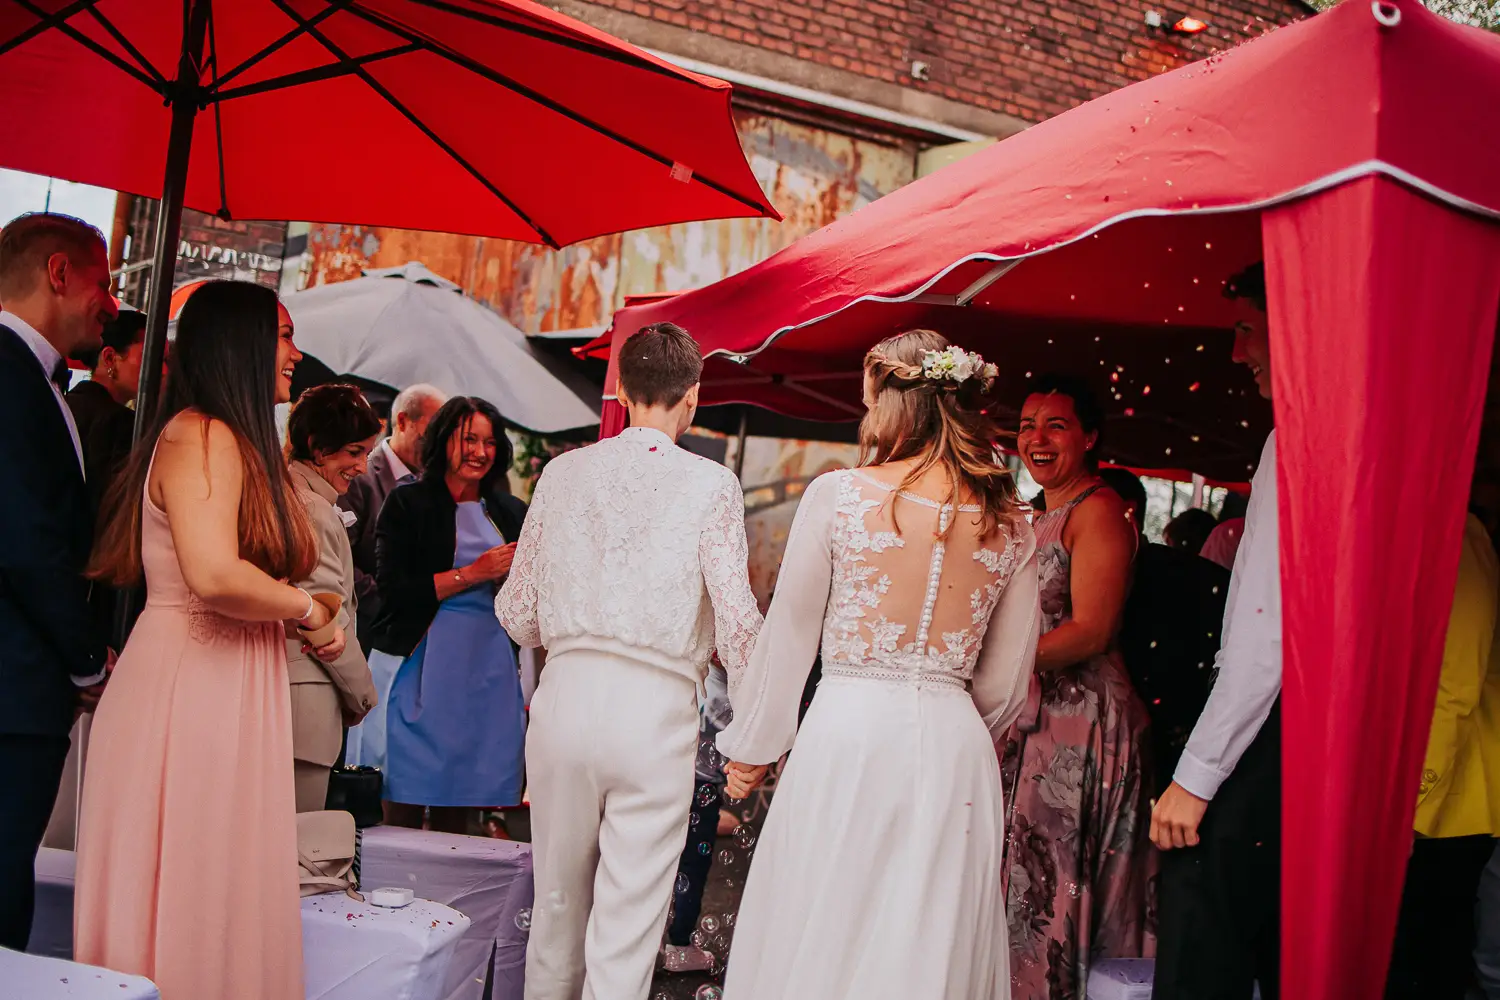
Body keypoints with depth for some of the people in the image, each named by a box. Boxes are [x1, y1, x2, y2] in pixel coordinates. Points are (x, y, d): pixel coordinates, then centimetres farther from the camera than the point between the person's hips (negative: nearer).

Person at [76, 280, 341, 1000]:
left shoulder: (239, 443, 18)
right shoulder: (202, 436, -12)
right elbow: (214, 575, -25)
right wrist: (305, 608, -10)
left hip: (229, 694, 9)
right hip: (187, 689, -9)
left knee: (220, 905, 11)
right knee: (183, 900, -2)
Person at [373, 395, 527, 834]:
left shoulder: (511, 513, 15)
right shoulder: (408, 503, 2)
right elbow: (393, 590, -8)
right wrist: (474, 573, -10)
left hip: (492, 663, 4)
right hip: (426, 662, -4)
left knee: (459, 804, 6)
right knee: (408, 796, -5)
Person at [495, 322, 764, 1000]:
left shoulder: (562, 473, 6)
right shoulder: (712, 485, -4)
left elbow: (517, 614, 10)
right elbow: (738, 623, -9)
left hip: (565, 696, 4)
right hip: (655, 713, -3)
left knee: (557, 904, 19)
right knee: (627, 926, 3)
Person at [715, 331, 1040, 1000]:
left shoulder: (838, 495, -6)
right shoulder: (1009, 523, 3)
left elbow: (788, 638, 1)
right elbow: (1006, 682, 8)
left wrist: (751, 742, 15)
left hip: (846, 737, -3)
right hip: (956, 751, 3)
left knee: (819, 941, 10)